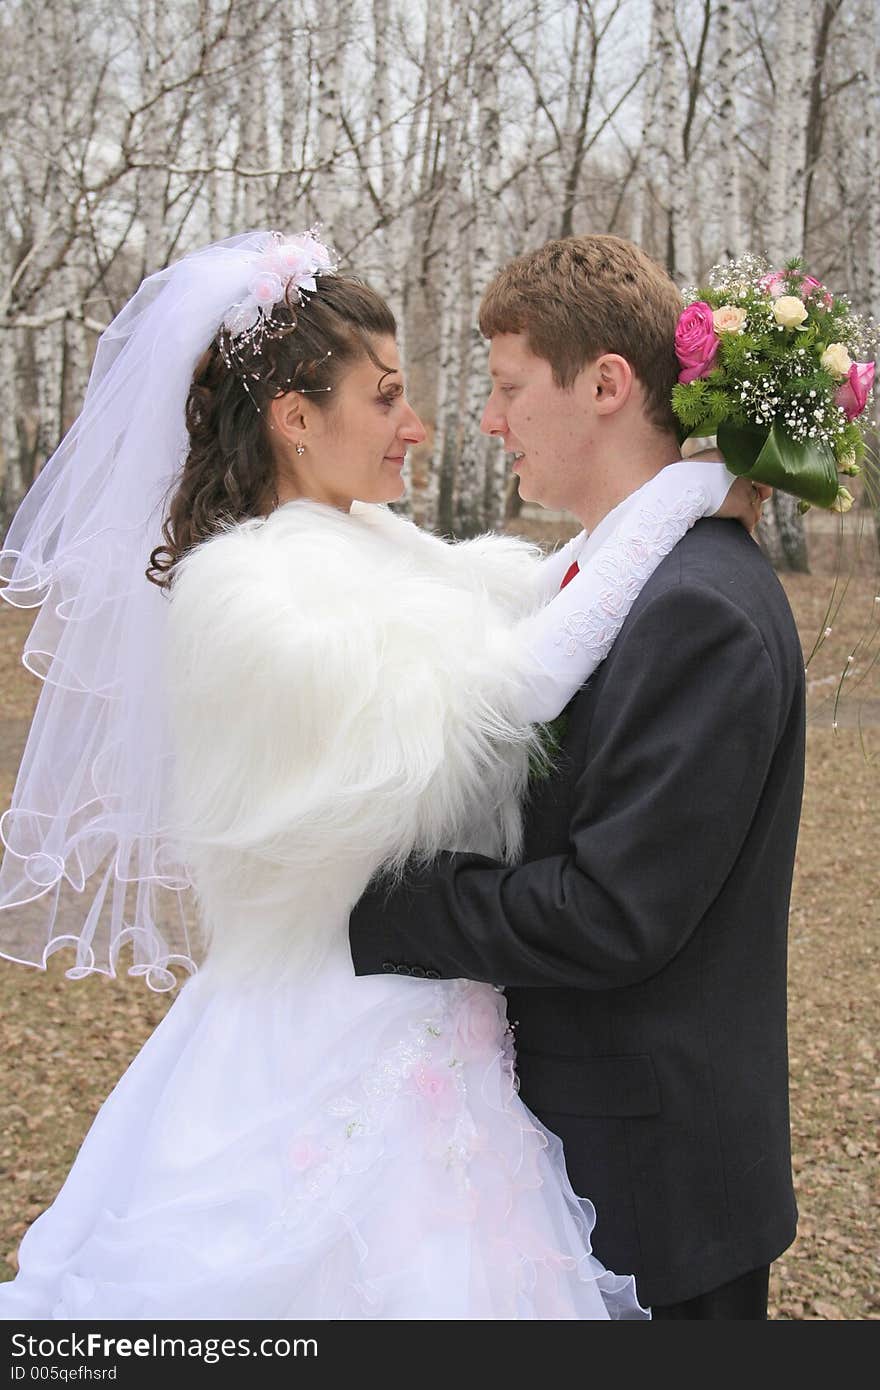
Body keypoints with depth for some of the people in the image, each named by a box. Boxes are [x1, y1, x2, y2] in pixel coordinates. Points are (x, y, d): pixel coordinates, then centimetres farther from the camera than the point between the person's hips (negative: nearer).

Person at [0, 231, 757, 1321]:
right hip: (340, 1038, -8)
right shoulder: (248, 590, -21)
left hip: (425, 1018, 8)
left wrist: (714, 480, 1)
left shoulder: (373, 543, 4)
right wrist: (679, 499, -18)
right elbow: (504, 682, -24)